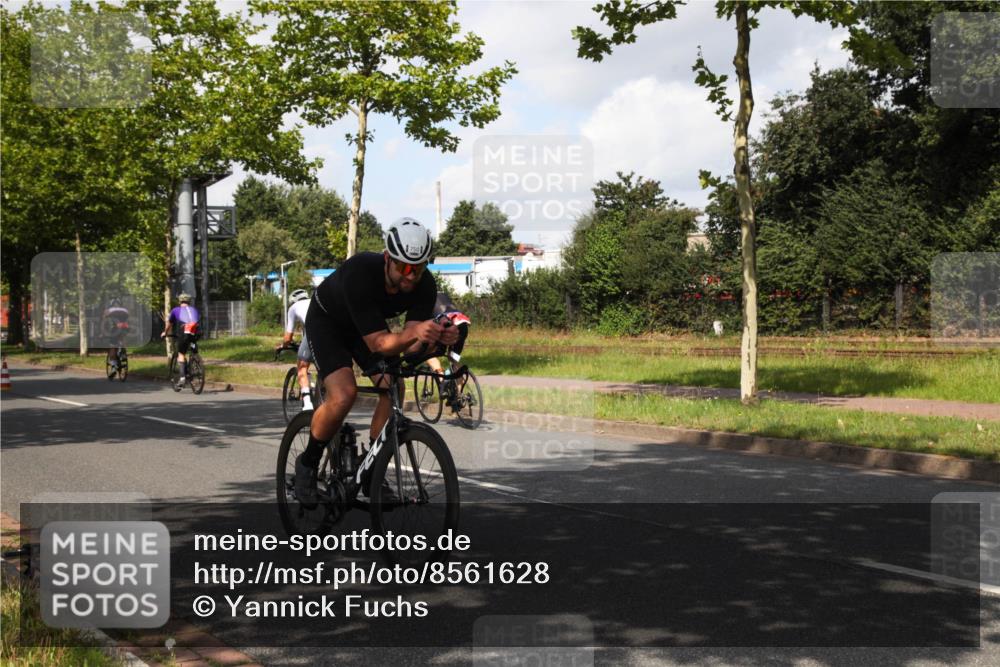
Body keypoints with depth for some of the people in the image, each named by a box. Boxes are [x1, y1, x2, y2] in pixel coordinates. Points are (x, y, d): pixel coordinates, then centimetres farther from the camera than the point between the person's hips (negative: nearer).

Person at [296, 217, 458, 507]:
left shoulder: (425, 285, -27)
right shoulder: (360, 272, -40)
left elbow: (410, 346, -29)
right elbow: (377, 343, -42)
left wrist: (438, 337, -50)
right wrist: (412, 332, -61)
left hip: (370, 324, 5)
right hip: (327, 320, -5)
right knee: (344, 394, -25)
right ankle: (308, 463, 1)